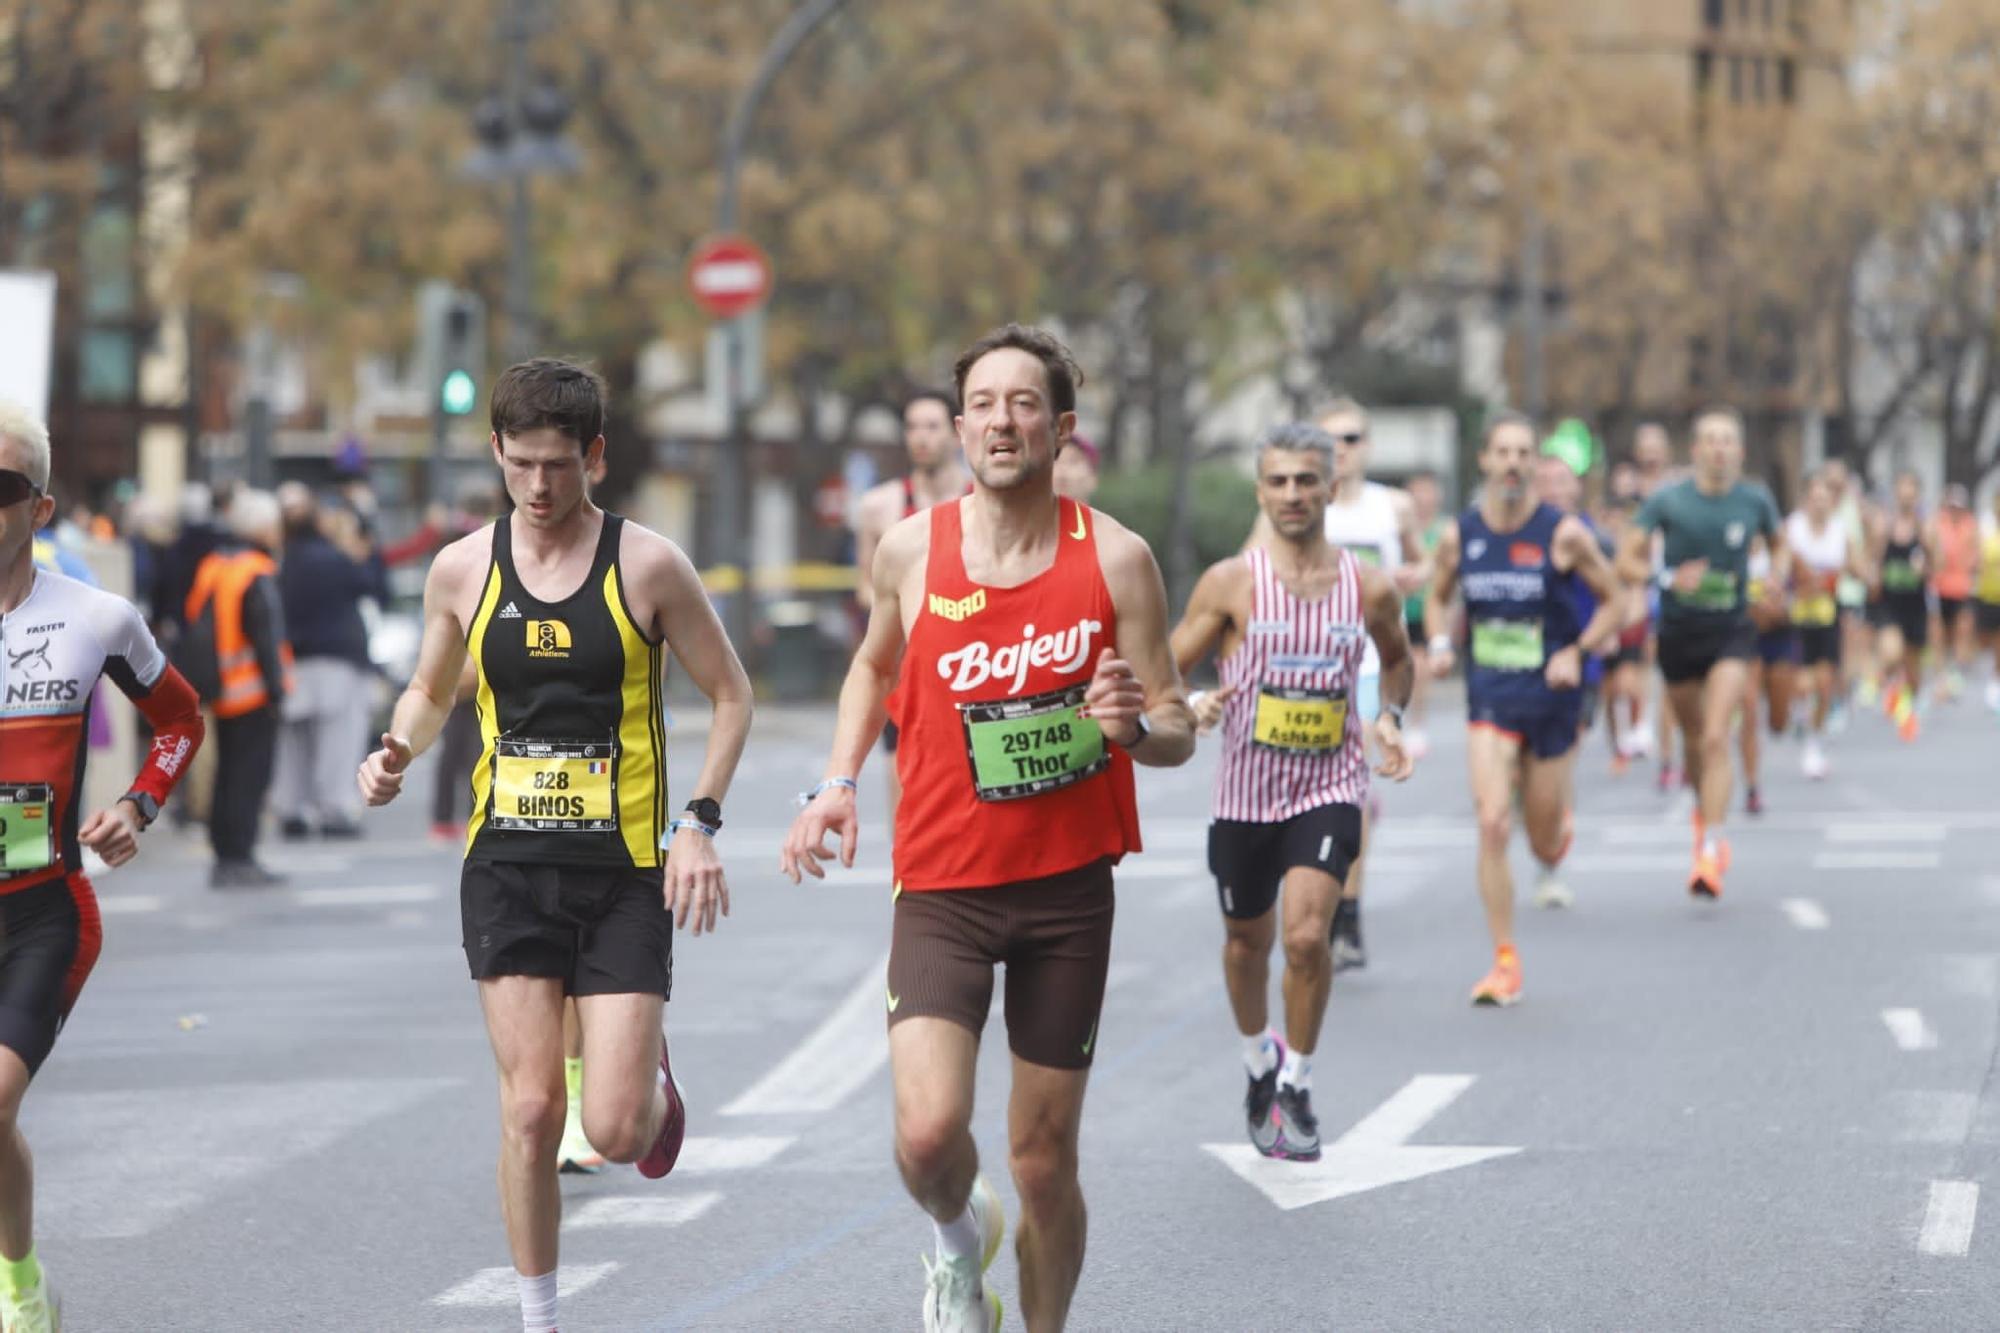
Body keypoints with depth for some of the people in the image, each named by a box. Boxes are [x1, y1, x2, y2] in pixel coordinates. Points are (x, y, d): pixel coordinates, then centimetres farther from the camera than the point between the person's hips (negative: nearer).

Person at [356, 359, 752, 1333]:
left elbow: (731, 695, 3)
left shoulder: (647, 565, -5)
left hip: (626, 870, -2)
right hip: (508, 862, 2)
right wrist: (399, 750, -4)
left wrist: (699, 823, -6)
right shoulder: (462, 570, 3)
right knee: (529, 1110, -5)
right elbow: (431, 689, 18)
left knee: (615, 1131, -6)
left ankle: (653, 1080, 31)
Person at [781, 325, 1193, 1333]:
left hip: (1068, 888, 0)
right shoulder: (910, 551, -3)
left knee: (1044, 1158, 6)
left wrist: (1134, 725, -25)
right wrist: (837, 784, 7)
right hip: (943, 884, 0)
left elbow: (1177, 731, -3)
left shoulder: (1115, 559, -6)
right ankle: (960, 1240, 18)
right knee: (928, 1134, -17)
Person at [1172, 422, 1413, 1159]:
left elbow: (1397, 657, 21)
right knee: (1246, 941, 15)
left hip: (1330, 788, -1)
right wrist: (1192, 706, -23)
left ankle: (1297, 1084, 1)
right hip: (1245, 791, 1)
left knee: (1307, 935, -19)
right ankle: (1259, 1060, 44)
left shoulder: (1370, 589, -1)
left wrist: (1390, 718, 4)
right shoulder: (1230, 583, -6)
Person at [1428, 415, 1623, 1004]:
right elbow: (1438, 598, 16)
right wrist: (1439, 644, -4)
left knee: (1544, 839, 8)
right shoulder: (1459, 536, -2)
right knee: (1493, 825, -14)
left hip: (1551, 695, -1)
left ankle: (1560, 840, 49)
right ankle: (1505, 963, -6)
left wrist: (1577, 652, -14)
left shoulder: (1564, 534, -9)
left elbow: (1612, 602, 1)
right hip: (1489, 695, 1)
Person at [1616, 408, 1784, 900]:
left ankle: (1709, 850, -20)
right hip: (1679, 631, 1)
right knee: (1695, 739, 13)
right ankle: (1704, 812, 43)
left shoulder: (1756, 501, -1)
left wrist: (1777, 577, -2)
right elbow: (1626, 562, -8)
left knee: (1716, 737, -17)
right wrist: (1670, 578, -25)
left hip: (1731, 630, -1)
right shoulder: (1666, 501, -6)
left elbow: (1778, 545, 19)